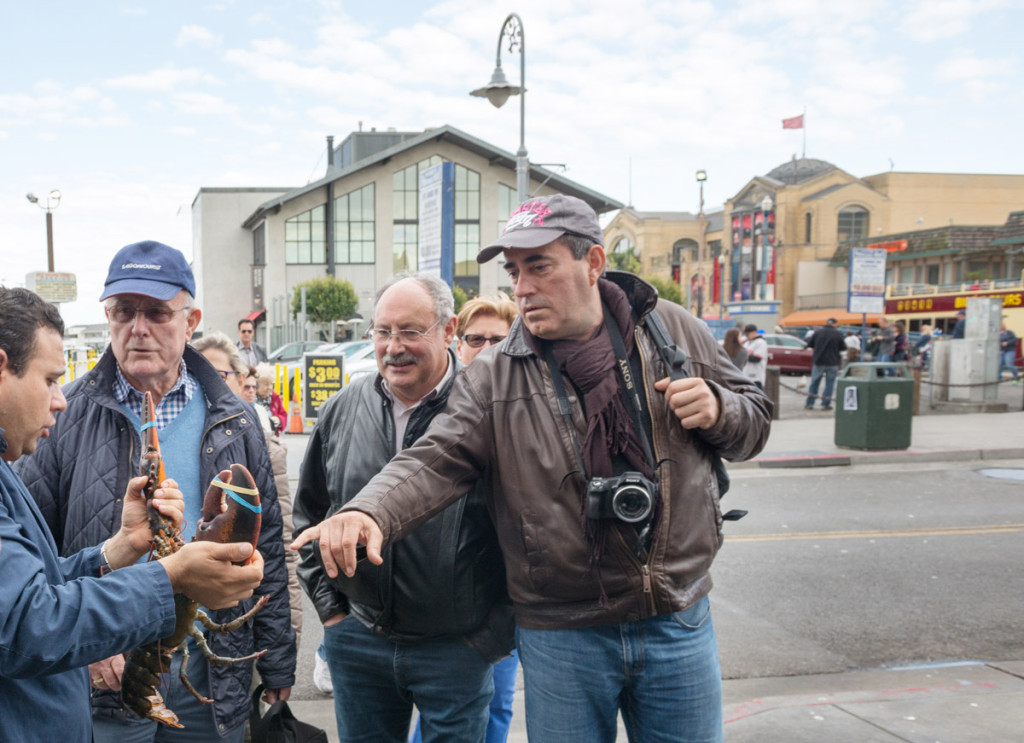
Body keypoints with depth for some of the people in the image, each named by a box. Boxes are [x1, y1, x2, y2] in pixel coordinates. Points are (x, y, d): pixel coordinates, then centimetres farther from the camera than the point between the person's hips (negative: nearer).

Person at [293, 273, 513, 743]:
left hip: (457, 647, -4)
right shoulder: (341, 410, 2)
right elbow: (309, 514, 14)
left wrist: (497, 631, -7)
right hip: (356, 642, 4)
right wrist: (329, 606, 9)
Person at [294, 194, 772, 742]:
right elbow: (436, 462, -15)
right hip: (560, 636, -1)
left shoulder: (674, 330, 1)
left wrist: (718, 410, -13)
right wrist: (370, 511, -34)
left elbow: (754, 418, 10)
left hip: (679, 625, 1)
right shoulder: (493, 377, -4)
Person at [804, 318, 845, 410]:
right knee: (829, 383, 8)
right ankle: (825, 404, 7)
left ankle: (810, 403, 13)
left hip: (818, 361, 2)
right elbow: (843, 348, -2)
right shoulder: (838, 334, -8)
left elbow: (810, 345, 6)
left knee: (814, 382, 12)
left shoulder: (817, 333, -3)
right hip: (832, 362, -2)